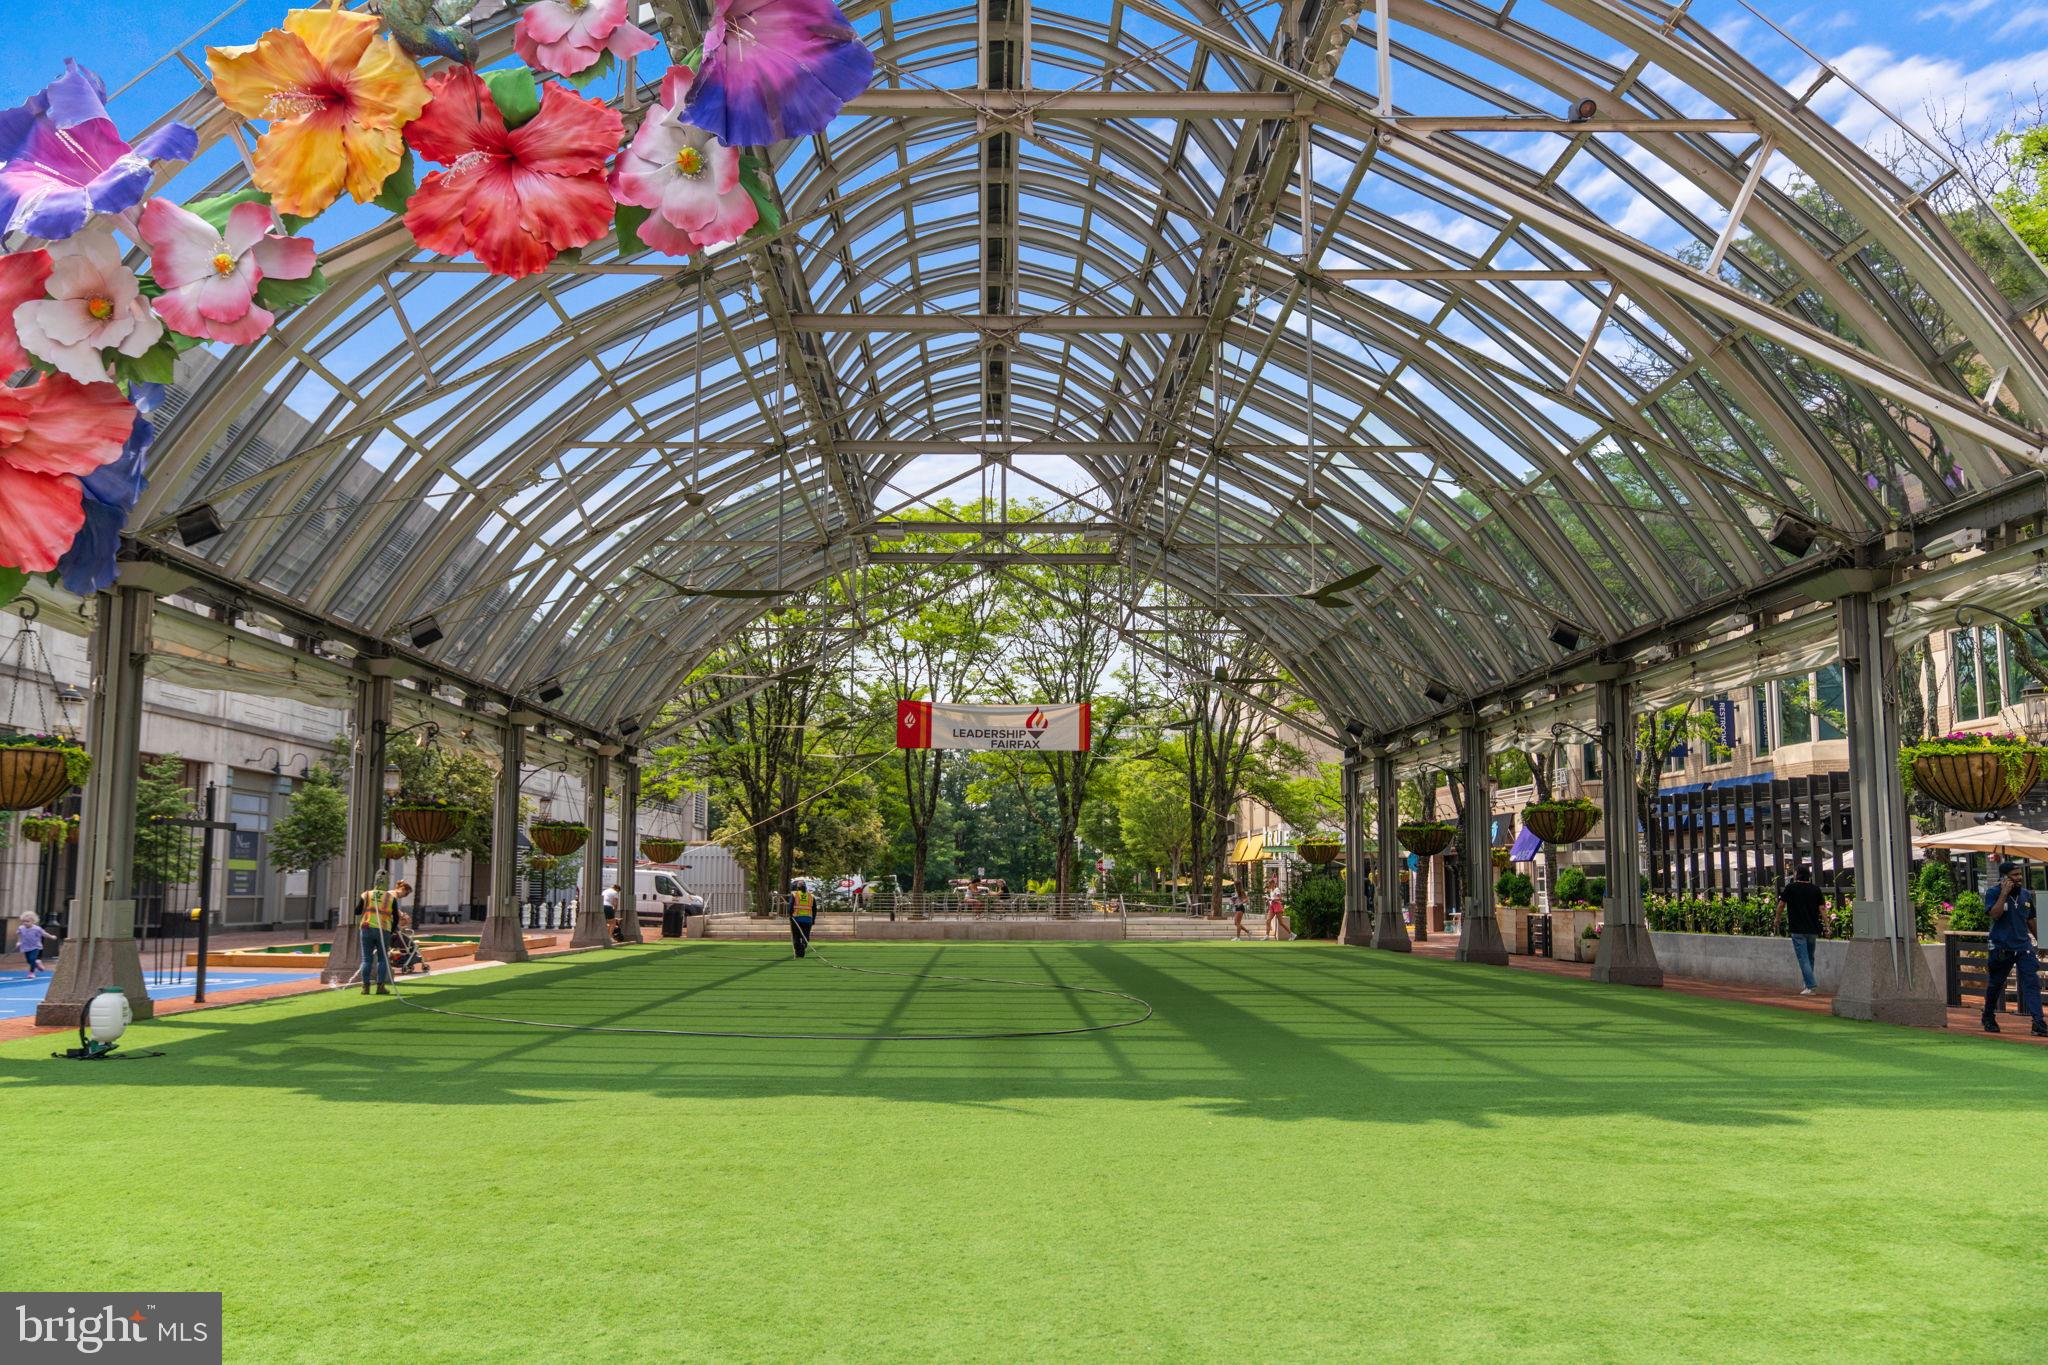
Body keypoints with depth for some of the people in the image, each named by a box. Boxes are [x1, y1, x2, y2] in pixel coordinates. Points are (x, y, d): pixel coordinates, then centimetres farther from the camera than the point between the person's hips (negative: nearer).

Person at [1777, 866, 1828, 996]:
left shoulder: (1790, 887, -4)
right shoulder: (1816, 889, 5)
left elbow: (1781, 905, 0)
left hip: (1797, 929, -4)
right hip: (1813, 929, 4)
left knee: (1803, 958, -4)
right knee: (1810, 957, 17)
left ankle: (1810, 986, -12)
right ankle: (1808, 984, 22)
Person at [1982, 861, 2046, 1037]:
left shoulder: (2026, 895, 8)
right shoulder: (1994, 894, -7)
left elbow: (2030, 920, 20)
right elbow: (1994, 914, -24)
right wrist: (2005, 893, -22)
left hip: (2024, 946, 4)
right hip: (2001, 947, -3)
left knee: (2032, 982, -9)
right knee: (1995, 984, 10)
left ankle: (2038, 1022, -14)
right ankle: (1989, 1017, 28)